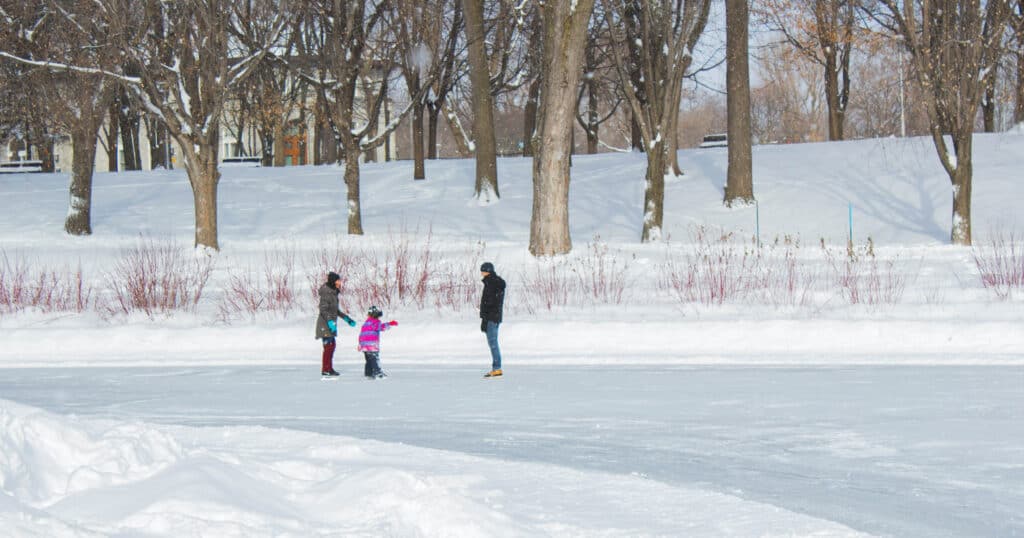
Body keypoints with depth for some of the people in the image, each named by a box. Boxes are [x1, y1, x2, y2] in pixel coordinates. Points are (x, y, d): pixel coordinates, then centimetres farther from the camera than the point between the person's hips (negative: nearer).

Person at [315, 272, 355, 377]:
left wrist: (346, 318, 23)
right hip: (325, 323, -10)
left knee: (332, 345, 15)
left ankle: (329, 368, 24)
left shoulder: (333, 292, 13)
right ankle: (325, 370, -5)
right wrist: (330, 322, -29)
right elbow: (324, 309, -22)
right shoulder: (326, 293, -16)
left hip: (330, 323, 10)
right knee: (328, 345, -8)